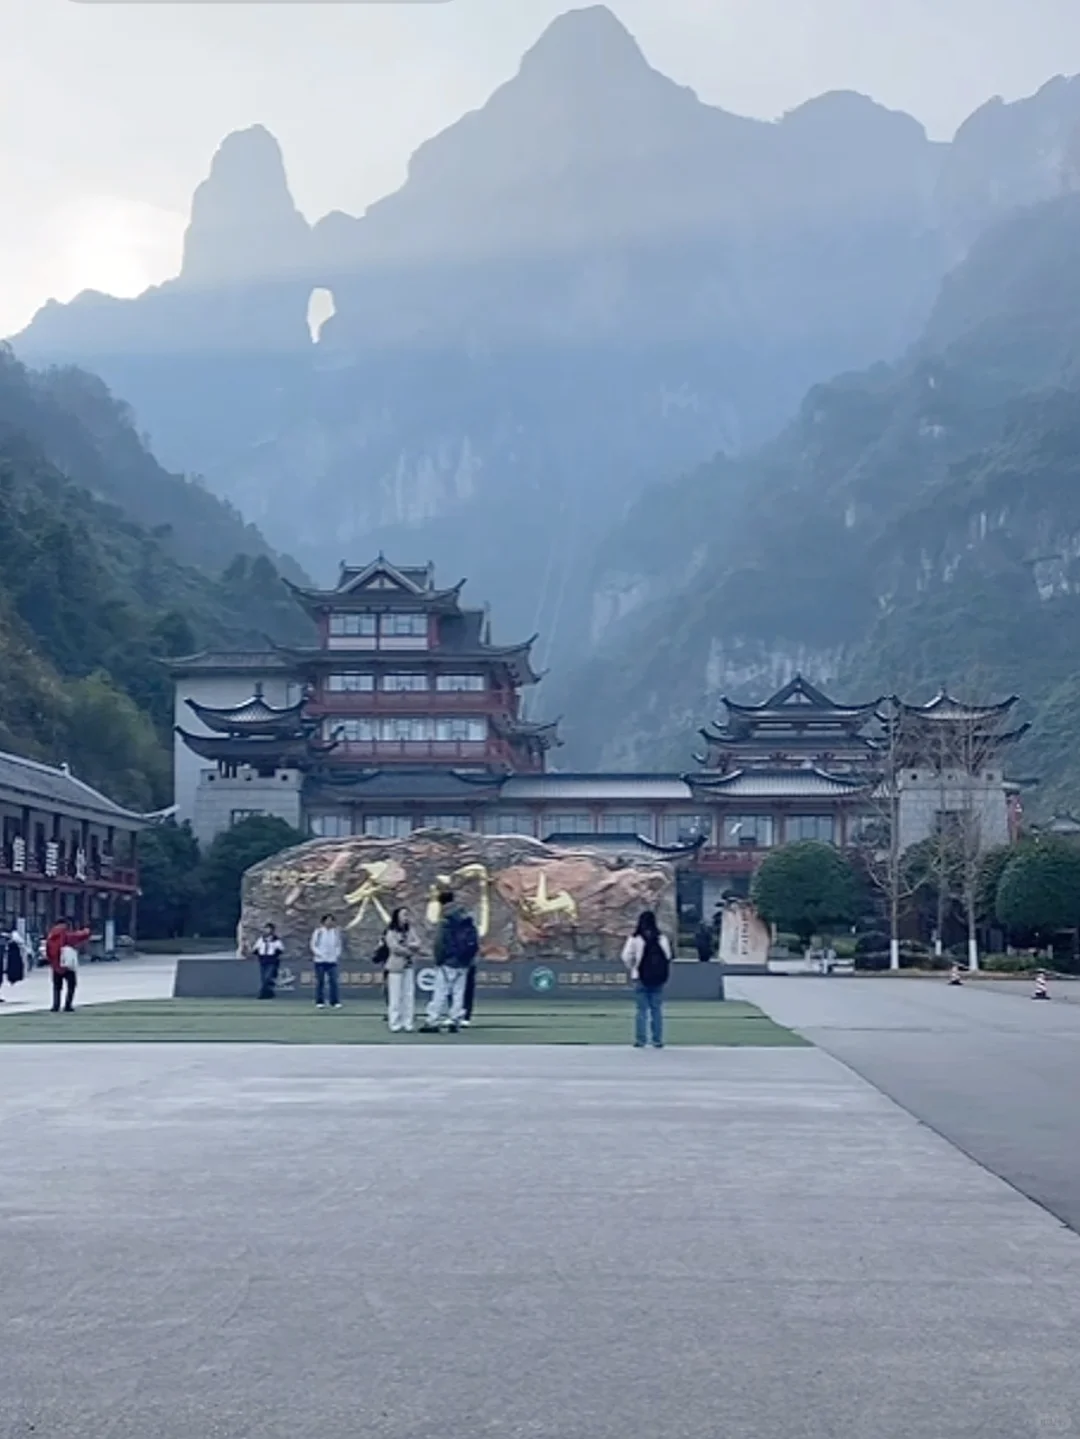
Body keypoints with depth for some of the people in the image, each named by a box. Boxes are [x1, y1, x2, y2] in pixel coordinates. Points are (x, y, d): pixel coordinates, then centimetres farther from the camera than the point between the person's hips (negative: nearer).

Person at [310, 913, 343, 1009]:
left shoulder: (336, 932, 7)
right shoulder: (318, 932, 0)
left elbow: (339, 945, 14)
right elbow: (313, 945, 1)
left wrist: (337, 954, 0)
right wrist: (319, 954, -10)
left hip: (332, 961, 2)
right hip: (320, 961, -2)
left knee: (333, 981, -4)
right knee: (320, 982, 1)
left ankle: (335, 1002, -1)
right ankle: (319, 1002, 7)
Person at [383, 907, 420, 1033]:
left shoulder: (410, 930, 11)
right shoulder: (391, 932, -5)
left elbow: (417, 943, 2)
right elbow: (395, 947, -15)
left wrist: (407, 945, -14)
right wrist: (409, 952, -4)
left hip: (409, 966, 5)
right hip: (396, 966, -5)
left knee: (409, 996, 3)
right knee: (395, 997, -6)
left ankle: (408, 1024, 6)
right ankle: (395, 1024, -4)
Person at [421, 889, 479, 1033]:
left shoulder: (446, 919, -13)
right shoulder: (467, 917, 11)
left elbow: (440, 942, -16)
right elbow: (475, 941, 14)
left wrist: (439, 960, -8)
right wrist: (469, 957, 17)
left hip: (448, 962, -7)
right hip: (464, 962, 7)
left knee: (440, 992, -4)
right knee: (458, 992, 10)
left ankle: (434, 1021, -6)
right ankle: (455, 1021, 8)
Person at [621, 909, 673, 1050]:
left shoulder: (635, 938, -7)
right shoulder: (662, 938, 0)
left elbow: (626, 957, -8)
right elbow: (668, 957, 0)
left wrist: (632, 968, 10)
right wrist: (665, 974, 10)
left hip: (641, 978, -2)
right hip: (658, 978, 2)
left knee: (642, 1009, 4)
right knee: (657, 1009, 7)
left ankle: (641, 1040, 2)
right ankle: (658, 1040, 7)